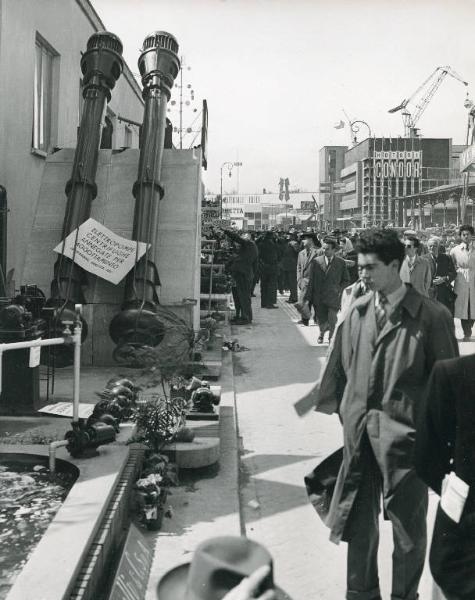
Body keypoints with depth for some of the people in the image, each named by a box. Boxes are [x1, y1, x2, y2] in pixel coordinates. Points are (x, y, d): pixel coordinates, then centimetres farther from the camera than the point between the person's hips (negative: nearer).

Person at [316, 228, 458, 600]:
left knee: (408, 522, 11)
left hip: (405, 433, -4)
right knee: (359, 517, 16)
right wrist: (343, 410, 10)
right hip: (359, 430, 4)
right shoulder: (358, 311, 3)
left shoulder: (431, 316, -10)